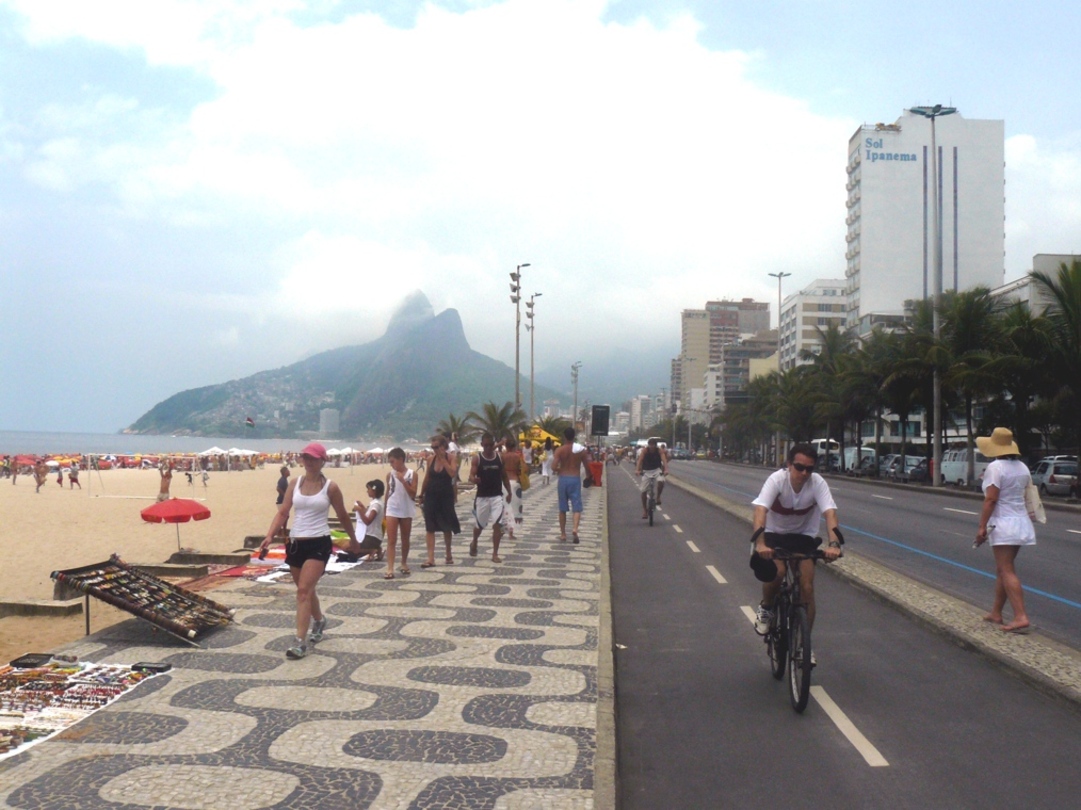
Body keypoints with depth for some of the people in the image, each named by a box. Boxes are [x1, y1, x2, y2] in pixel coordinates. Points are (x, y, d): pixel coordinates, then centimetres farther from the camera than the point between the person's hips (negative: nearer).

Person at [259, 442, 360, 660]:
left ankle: (300, 642, -15)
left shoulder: (330, 487, -5)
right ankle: (319, 621, 46)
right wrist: (270, 535, -12)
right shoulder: (295, 483, 5)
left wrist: (353, 539, 16)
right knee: (306, 590, 19)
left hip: (319, 544, -5)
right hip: (295, 543, 5)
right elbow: (283, 512, 2)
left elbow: (343, 516, 7)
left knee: (304, 590, -15)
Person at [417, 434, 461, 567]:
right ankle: (431, 558, -5)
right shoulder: (431, 459, 2)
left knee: (446, 527, 11)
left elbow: (452, 473, -25)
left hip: (446, 496, -2)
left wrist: (443, 459, -21)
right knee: (430, 527, -4)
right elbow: (427, 478, 11)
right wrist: (421, 495, 12)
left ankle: (448, 554, 29)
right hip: (431, 496, 2)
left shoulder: (451, 459, -7)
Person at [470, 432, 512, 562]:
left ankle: (495, 554, 0)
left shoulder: (500, 457, 2)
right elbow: (471, 476, -12)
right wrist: (474, 479, -36)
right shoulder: (477, 458, -6)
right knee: (479, 525, 12)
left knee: (497, 525, -9)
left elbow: (504, 476, 11)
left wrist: (509, 492, 9)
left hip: (497, 496, 1)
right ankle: (474, 544, 43)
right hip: (482, 496, -1)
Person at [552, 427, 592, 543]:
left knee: (562, 509, 10)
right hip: (575, 479, 0)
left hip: (563, 479, 0)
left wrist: (560, 470, 7)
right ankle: (575, 528, -24)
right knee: (577, 507, 0)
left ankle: (563, 534, 15)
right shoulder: (581, 450, -2)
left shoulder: (560, 450, -5)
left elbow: (554, 467, -14)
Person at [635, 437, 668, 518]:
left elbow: (664, 459, -29)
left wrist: (666, 469, -47)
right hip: (646, 471, 0)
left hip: (657, 470, 0)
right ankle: (644, 509, 12)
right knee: (643, 490, -5)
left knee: (661, 481, -32)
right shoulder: (645, 450, -17)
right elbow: (640, 459, -28)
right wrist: (637, 470, -45)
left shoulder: (659, 450, -15)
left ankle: (658, 496, -5)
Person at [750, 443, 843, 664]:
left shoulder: (817, 482, -21)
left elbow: (830, 512, -33)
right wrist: (759, 542, -55)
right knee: (776, 571, -31)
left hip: (804, 536, 2)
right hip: (775, 534, -2)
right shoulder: (777, 479, -26)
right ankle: (766, 609, 2)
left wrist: (834, 543, -52)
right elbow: (761, 510, -38)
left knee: (807, 587, -11)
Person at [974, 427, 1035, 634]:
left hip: (1003, 523, -8)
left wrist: (982, 526, -16)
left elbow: (991, 499, -18)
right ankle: (996, 613, 22)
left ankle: (1021, 617, -16)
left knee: (1007, 572, -9)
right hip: (1021, 522, 8)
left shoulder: (995, 467, -13)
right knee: (1002, 570, 16)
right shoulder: (1022, 467, 11)